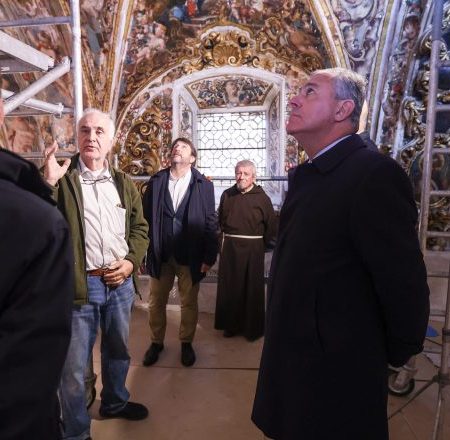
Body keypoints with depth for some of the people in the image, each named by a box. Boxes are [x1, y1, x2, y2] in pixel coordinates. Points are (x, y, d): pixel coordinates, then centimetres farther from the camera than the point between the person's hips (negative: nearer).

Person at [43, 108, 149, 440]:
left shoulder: (124, 183, 8)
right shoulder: (61, 178, -4)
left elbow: (140, 228, 10)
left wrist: (131, 261, -5)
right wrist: (48, 183, -25)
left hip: (120, 283, 4)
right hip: (78, 285, -4)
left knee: (118, 351, 22)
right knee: (74, 365, 9)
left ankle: (115, 402, 48)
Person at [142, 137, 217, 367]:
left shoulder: (204, 185, -3)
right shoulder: (155, 182, 2)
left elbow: (210, 223, -4)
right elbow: (146, 217, 2)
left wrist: (209, 257, -7)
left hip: (191, 256, -1)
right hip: (160, 254, 2)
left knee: (189, 303, 13)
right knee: (156, 302, 14)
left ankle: (186, 343, 34)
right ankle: (156, 342, 36)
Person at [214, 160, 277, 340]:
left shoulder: (261, 197, -6)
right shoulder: (227, 195, 5)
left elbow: (271, 224, -5)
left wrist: (265, 244, -3)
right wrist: (227, 236, 11)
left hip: (252, 249, -3)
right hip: (230, 247, 3)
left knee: (252, 289, 7)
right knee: (229, 288, 10)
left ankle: (252, 327, 22)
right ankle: (231, 324, 26)